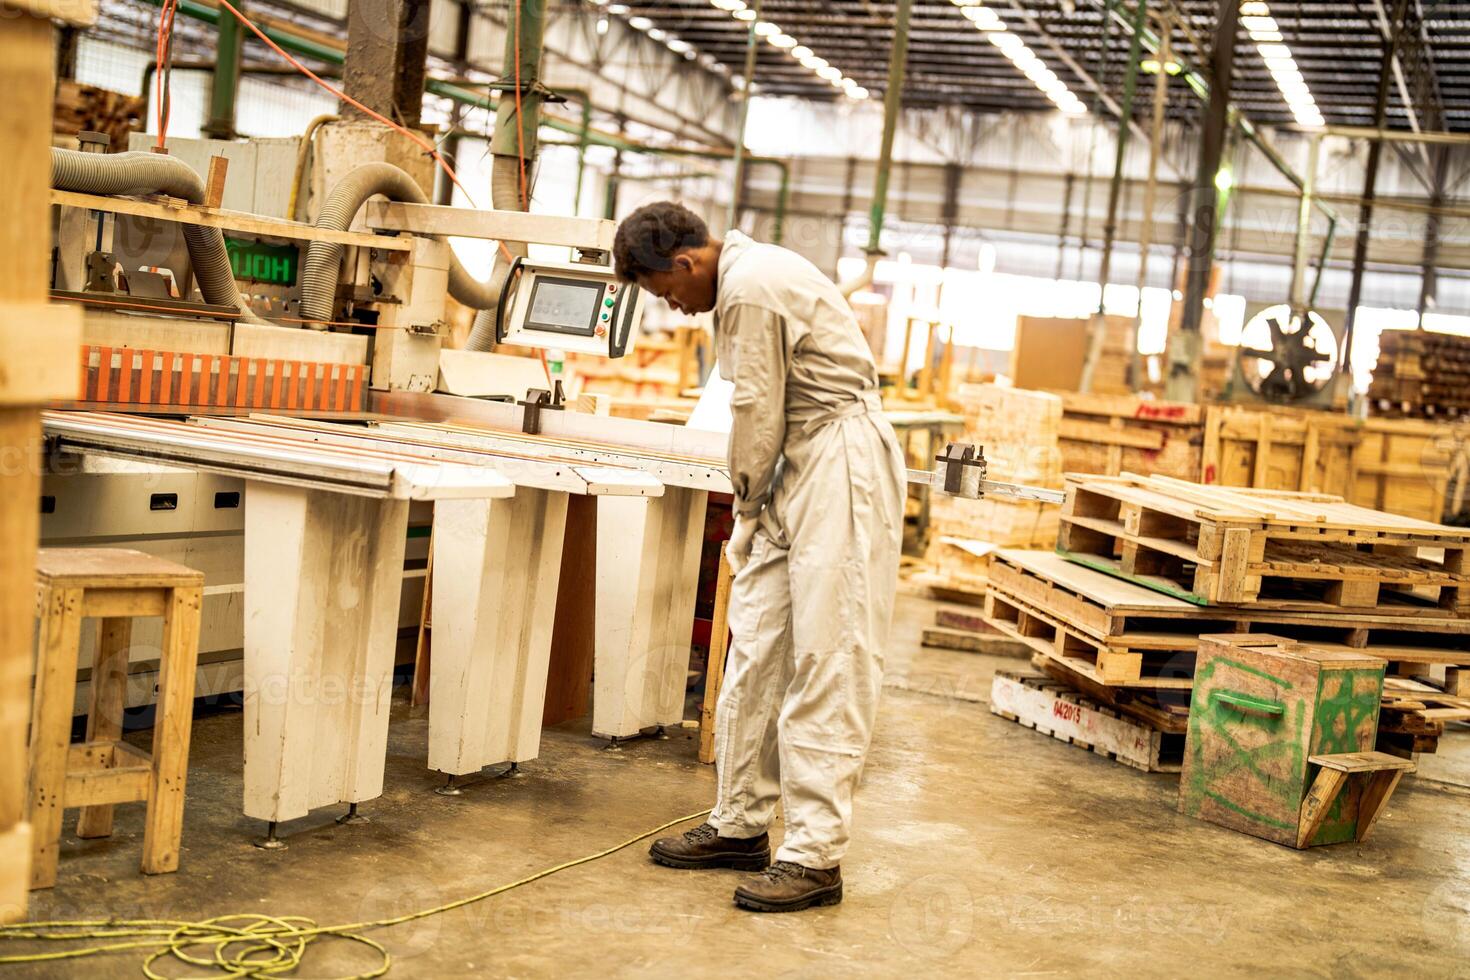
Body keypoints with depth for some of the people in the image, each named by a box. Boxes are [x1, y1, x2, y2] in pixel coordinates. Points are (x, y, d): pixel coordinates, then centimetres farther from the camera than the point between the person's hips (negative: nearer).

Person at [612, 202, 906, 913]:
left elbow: (757, 415, -14)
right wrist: (753, 508, 9)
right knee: (755, 647, 10)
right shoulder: (744, 279, 15)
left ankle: (815, 856, -4)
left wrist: (747, 504, 2)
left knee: (826, 660, -9)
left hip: (841, 463, -10)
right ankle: (740, 825, 20)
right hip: (798, 468, 10)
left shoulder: (750, 289, -17)